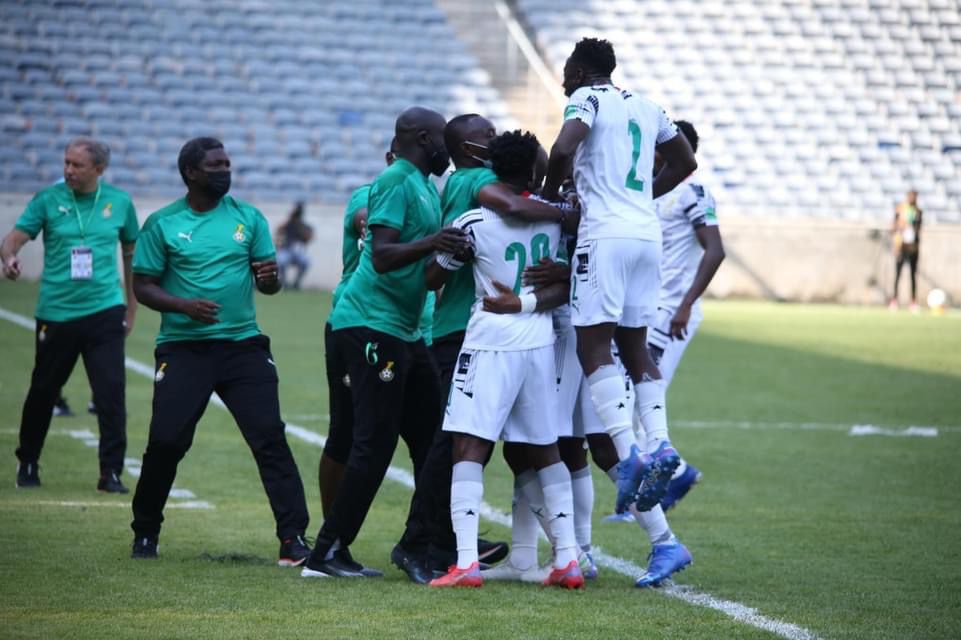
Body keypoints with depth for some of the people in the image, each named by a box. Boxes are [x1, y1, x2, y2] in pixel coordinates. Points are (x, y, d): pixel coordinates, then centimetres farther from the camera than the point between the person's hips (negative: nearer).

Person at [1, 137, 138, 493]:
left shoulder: (119, 202, 3)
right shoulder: (48, 200, -1)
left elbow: (131, 253, 15)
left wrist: (132, 307, 14)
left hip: (104, 312, 0)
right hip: (55, 313, 0)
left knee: (111, 391, -10)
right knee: (43, 392, 11)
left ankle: (111, 473, -3)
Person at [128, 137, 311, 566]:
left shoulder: (248, 217, 8)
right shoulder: (162, 224, 1)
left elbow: (267, 285, 10)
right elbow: (143, 287, 1)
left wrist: (269, 279, -15)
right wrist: (184, 305, -16)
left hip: (243, 344, 2)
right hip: (183, 348, -2)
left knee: (270, 437, -8)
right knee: (165, 441, -5)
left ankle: (294, 539, -7)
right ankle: (145, 534, 16)